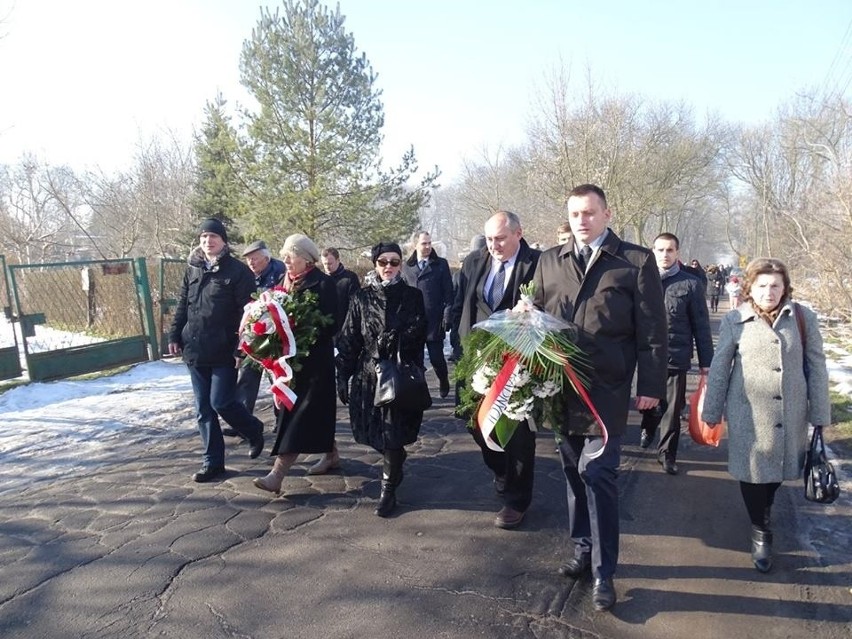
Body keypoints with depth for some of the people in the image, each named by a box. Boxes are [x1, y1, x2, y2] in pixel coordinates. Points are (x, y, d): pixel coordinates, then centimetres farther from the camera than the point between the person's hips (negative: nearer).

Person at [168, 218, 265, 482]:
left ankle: (254, 431, 24)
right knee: (204, 409, 9)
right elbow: (182, 306, 17)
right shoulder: (193, 269, 11)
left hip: (224, 352, -6)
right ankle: (212, 461, 20)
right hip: (195, 351, 6)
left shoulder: (238, 271, -7)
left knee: (221, 403, -6)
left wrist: (241, 347, -18)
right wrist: (175, 336, 9)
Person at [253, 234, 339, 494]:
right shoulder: (285, 282, 12)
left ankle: (277, 475, -10)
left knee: (300, 414, -7)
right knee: (315, 411, 16)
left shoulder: (322, 283, -10)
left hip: (314, 359, -7)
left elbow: (329, 324, -14)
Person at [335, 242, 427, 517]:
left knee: (393, 434, -2)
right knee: (375, 433, 10)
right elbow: (348, 340, 3)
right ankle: (396, 460, 41)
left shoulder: (413, 296, 1)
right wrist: (343, 376, 0)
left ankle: (388, 489, 12)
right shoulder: (362, 298, 4)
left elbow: (420, 336, -4)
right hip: (369, 375, 2)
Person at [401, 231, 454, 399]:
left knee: (436, 357, 3)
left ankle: (444, 383, 30)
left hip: (434, 320, -2)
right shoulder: (406, 266, 9)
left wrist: (447, 315, -8)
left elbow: (448, 292, 0)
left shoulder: (441, 264, 3)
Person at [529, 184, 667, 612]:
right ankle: (583, 550, 30)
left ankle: (603, 572, 10)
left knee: (597, 474, -5)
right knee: (574, 473, 13)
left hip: (607, 389, -4)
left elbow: (652, 331, -2)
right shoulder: (549, 261, 10)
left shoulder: (636, 261, -1)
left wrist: (651, 386, -5)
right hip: (561, 388, 4)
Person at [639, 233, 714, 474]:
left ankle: (667, 452, 23)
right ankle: (647, 429, 47)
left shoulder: (690, 284, -2)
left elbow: (701, 325, 0)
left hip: (676, 356, -1)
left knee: (672, 409, 6)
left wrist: (706, 361, -1)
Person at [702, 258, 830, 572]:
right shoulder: (734, 321, -5)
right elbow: (719, 369, 0)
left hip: (790, 416, 2)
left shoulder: (803, 319, -1)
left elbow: (816, 368, 4)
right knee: (753, 472, 6)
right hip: (749, 415, -1)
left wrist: (820, 414, 3)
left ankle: (764, 511, 44)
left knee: (776, 470, 15)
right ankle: (761, 532, 26)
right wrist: (711, 413, 2)